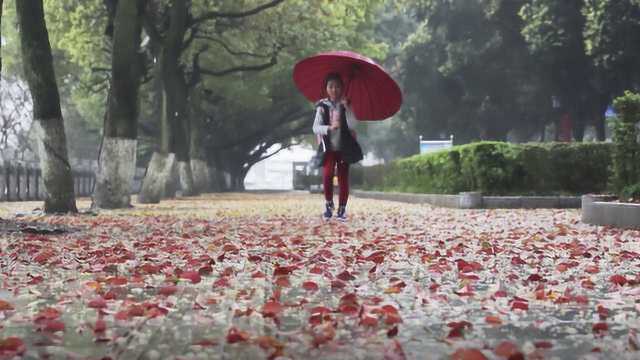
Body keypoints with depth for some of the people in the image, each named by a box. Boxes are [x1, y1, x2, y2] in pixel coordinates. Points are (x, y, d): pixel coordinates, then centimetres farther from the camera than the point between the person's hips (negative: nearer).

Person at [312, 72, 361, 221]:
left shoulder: (345, 105, 3)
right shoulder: (322, 106, 2)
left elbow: (352, 125, -11)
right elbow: (316, 128, -7)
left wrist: (347, 107, -21)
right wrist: (330, 127, -25)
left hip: (344, 147, 1)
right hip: (329, 146, -1)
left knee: (343, 178, 1)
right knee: (327, 174, -17)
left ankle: (342, 209, 10)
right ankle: (329, 204, 4)